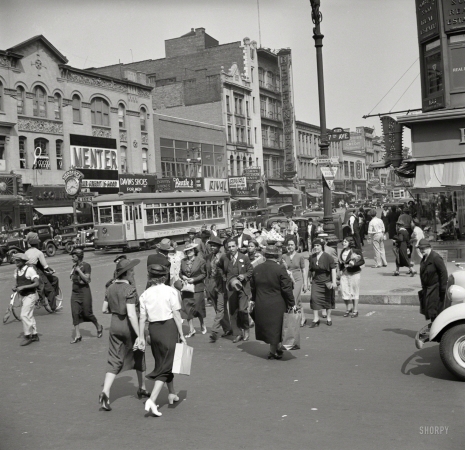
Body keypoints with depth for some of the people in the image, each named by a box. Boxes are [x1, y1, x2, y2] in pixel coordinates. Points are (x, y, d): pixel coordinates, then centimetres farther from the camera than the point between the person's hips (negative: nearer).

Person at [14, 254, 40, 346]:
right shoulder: (16, 271, 6)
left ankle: (27, 336, -1)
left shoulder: (30, 270, -15)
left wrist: (23, 287, -25)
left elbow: (36, 284, -20)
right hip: (22, 296, 8)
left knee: (24, 315, -12)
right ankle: (34, 335, 24)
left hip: (30, 295, -8)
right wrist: (15, 288, -5)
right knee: (29, 316, 14)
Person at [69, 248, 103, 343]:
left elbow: (87, 279, -18)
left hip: (84, 291, -6)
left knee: (87, 313, 0)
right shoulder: (74, 266, 10)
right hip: (75, 292, 6)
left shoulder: (86, 266, -10)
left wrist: (78, 270, -18)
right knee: (75, 313, -3)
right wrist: (73, 271, 2)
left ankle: (98, 327, 26)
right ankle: (77, 335, 2)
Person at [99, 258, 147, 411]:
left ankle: (105, 392, -12)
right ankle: (142, 388, 34)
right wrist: (139, 335, -25)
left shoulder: (110, 288, 1)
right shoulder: (130, 289, -20)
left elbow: (104, 310, 8)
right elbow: (131, 315, -26)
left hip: (115, 325, 5)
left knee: (114, 361, 6)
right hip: (129, 326, -5)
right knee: (138, 357, 17)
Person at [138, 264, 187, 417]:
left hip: (153, 329, 4)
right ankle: (152, 400, -13)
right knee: (166, 364, -1)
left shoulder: (145, 294, 2)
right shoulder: (171, 291, -8)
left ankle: (172, 393, 36)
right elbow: (176, 315, -9)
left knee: (162, 362, 21)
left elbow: (142, 318, 0)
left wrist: (141, 337, 5)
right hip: (169, 327, -4)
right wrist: (181, 335, -4)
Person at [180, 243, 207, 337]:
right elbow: (180, 273, 15)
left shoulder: (200, 260, -5)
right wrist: (183, 277, -7)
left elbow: (204, 274, -4)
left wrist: (194, 279, -15)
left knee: (198, 308, 4)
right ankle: (191, 329, 10)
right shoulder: (183, 261, 8)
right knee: (187, 308, 1)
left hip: (197, 288, -3)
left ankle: (202, 325, 29)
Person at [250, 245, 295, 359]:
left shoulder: (256, 269, 2)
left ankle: (277, 348, 25)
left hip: (261, 305, 4)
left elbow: (253, 287, 13)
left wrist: (253, 300, 27)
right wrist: (292, 303, -4)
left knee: (265, 327, 16)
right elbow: (287, 289, -12)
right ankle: (273, 352, 17)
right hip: (276, 305, -4)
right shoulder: (280, 269, -13)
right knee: (275, 327, 8)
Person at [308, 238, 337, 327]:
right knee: (314, 298, -10)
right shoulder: (312, 257, 2)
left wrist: (334, 282, -14)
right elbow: (310, 270, 12)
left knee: (328, 300, 8)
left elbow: (333, 269, -9)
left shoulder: (327, 257, -10)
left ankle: (329, 318, 24)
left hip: (326, 281, -3)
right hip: (316, 281, 3)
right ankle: (315, 319, -2)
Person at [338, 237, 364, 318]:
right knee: (344, 291, 2)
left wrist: (354, 264, -22)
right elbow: (340, 261, 19)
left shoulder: (356, 251, -9)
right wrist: (340, 270, 6)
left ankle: (355, 310, 14)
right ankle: (348, 309, 21)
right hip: (344, 273, 5)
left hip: (354, 273, -5)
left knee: (355, 292, 4)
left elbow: (362, 261, -7)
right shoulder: (342, 252, 7)